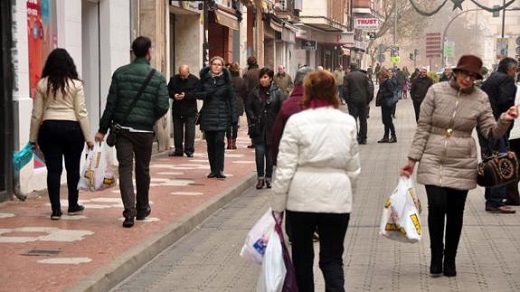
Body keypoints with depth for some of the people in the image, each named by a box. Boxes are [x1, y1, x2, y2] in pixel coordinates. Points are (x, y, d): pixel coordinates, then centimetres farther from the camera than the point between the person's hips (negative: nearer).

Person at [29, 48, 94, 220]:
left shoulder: (42, 84, 2)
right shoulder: (76, 84, -3)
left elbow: (36, 114, 4)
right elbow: (81, 113, -4)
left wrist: (33, 138, 12)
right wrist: (88, 138, 1)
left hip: (49, 128, 1)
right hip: (72, 128, -1)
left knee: (53, 169, 3)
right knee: (73, 168, 13)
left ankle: (56, 209, 1)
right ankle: (73, 206, 23)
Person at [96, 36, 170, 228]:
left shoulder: (120, 73, 0)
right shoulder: (157, 77, -3)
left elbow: (111, 103, -2)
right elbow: (163, 107, -8)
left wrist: (103, 129, 3)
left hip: (122, 128, 0)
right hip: (145, 131, 0)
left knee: (125, 168, -2)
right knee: (143, 169, 15)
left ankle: (129, 212, -14)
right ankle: (142, 209, 31)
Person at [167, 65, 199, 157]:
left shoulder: (195, 80, -5)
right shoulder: (173, 79, 4)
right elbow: (168, 90, 9)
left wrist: (186, 95, -22)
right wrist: (174, 95, -12)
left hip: (190, 110, -3)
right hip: (177, 110, 3)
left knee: (190, 131, -2)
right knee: (177, 130, 7)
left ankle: (189, 150, 3)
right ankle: (178, 150, 15)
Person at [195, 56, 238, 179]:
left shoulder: (226, 79, 1)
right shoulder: (204, 78, 5)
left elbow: (232, 98, 0)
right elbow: (197, 94, 11)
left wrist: (234, 117, -6)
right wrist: (206, 94, -12)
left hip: (222, 116, -2)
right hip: (207, 115, 2)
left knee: (219, 141, -12)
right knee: (210, 143, 6)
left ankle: (219, 170, -11)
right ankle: (213, 169, 14)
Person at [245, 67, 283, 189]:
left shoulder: (276, 92, -2)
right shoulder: (255, 92, 4)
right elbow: (248, 107, 9)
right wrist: (253, 119, -3)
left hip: (271, 129, -1)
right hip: (258, 129, 1)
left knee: (270, 154, 6)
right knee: (259, 153, -7)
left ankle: (268, 178, 16)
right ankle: (260, 178, 3)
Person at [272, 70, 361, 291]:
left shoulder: (297, 121, -8)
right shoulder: (348, 122, 2)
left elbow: (285, 169, -9)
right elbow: (353, 169, 8)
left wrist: (277, 206, -1)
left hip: (302, 198, -2)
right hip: (337, 199, 2)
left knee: (302, 256, 15)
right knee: (332, 259, 5)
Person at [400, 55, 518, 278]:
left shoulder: (480, 98, -1)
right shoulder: (437, 91, -5)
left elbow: (490, 131, 0)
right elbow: (423, 127, -1)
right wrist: (412, 159, -2)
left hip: (462, 164, 2)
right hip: (433, 160, -1)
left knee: (455, 211, 6)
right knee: (437, 206, -13)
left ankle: (450, 260, 23)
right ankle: (436, 256, 7)